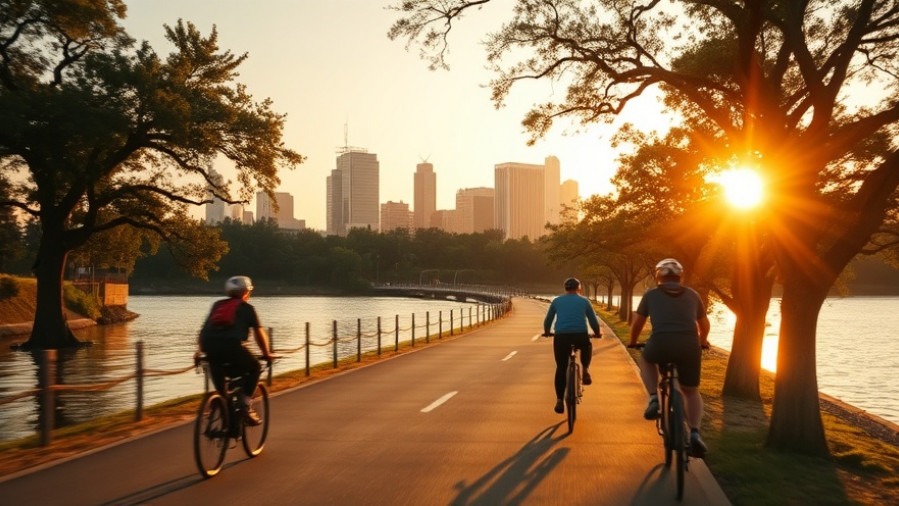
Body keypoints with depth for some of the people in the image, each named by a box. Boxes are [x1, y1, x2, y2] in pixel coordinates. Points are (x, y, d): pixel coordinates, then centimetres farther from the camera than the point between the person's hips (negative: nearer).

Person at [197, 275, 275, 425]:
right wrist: (267, 354, 28)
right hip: (231, 345, -4)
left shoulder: (217, 305, 30)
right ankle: (245, 403, 2)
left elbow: (205, 330, 30)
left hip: (209, 346, 4)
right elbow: (259, 333, 18)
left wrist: (201, 349, 39)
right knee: (255, 368, 18)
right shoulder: (246, 307, 19)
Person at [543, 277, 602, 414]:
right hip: (580, 336, -1)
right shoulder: (584, 301, 13)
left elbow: (548, 320, 22)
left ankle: (559, 401, 5)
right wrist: (597, 333, 34)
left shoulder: (556, 301, 16)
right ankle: (585, 370, 15)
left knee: (561, 368, 10)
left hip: (561, 337, 1)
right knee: (587, 346, 34)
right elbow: (593, 320, 16)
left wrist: (546, 332, 40)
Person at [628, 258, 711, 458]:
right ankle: (695, 433, 3)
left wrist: (632, 342, 40)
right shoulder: (692, 294, 21)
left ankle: (654, 399, 14)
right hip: (689, 347, 2)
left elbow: (637, 323, 22)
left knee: (646, 358, 33)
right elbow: (704, 324, 33)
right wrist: (702, 342, 52)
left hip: (661, 345, -2)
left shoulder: (651, 294, 16)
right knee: (691, 391, 23)